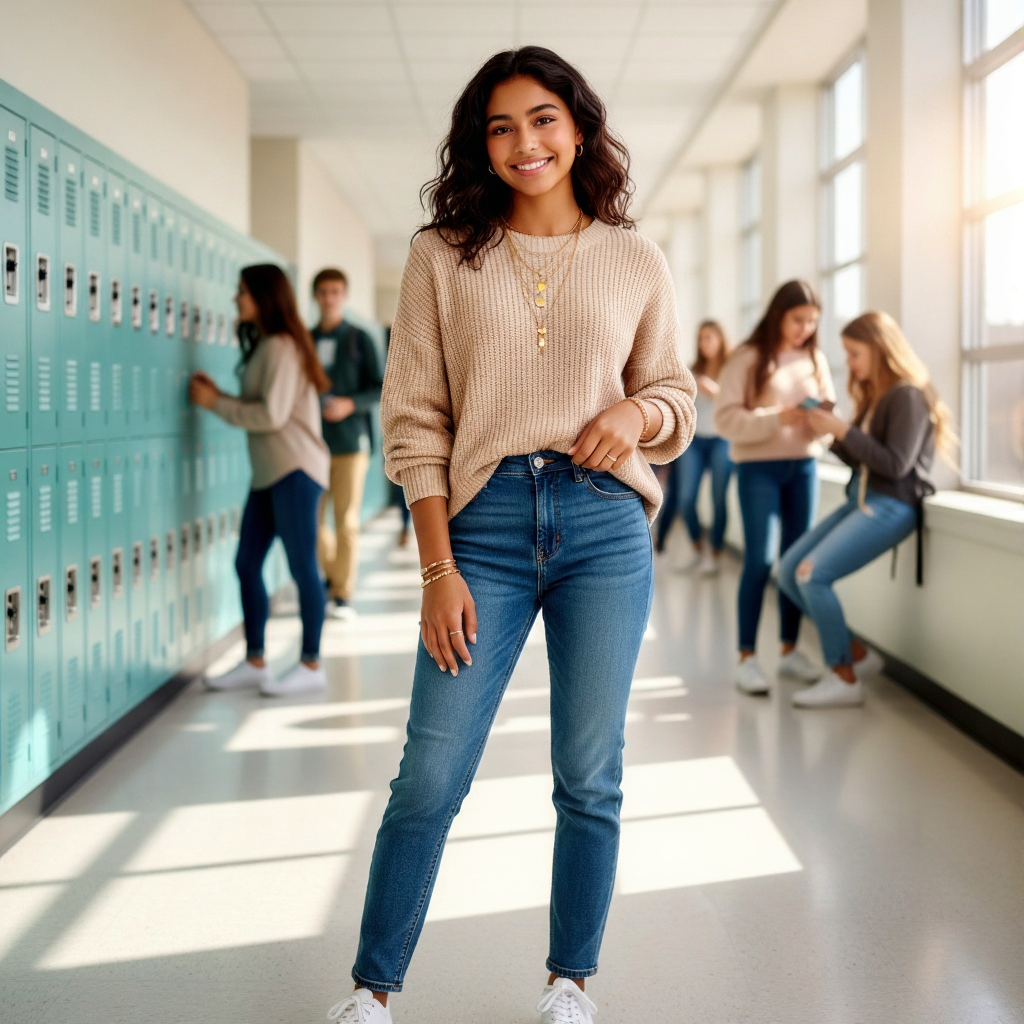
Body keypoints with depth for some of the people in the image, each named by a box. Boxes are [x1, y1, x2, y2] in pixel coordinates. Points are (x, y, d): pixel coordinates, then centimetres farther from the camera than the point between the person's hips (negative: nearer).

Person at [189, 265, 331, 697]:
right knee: (246, 564, 9)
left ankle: (312, 665, 3)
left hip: (295, 470, -10)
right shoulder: (264, 346, 18)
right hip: (268, 473, 10)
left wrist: (216, 403, -10)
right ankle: (254, 661, 17)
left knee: (301, 567, -4)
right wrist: (218, 395, 8)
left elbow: (272, 415, -18)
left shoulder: (281, 347, -11)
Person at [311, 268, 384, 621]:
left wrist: (351, 404, -15)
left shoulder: (359, 340, 5)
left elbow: (380, 389, 1)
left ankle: (343, 595, 2)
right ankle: (335, 572, 26)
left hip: (350, 441, -3)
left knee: (346, 521, -5)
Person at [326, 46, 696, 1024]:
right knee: (431, 774, -1)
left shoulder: (636, 263, 8)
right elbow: (414, 419, 1)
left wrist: (638, 411, -9)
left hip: (604, 526, 1)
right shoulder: (443, 257, 5)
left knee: (589, 777, 8)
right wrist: (438, 568, -6)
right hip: (484, 523, -1)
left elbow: (676, 391, 16)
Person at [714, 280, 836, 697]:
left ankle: (790, 649, 18)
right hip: (758, 466, -4)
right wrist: (777, 417, -23)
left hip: (804, 466, 4)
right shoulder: (747, 359, -6)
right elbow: (726, 418, -12)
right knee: (759, 560, -7)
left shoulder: (815, 360, 7)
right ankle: (747, 656, 0)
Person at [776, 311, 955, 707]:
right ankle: (857, 654, 10)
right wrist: (829, 431, 0)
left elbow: (895, 464, -18)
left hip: (891, 506, -9)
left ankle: (845, 679, -9)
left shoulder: (908, 396, -11)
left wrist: (843, 431, -18)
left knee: (812, 574, -21)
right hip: (860, 500, 9)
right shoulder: (872, 396, 15)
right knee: (787, 571, 2)